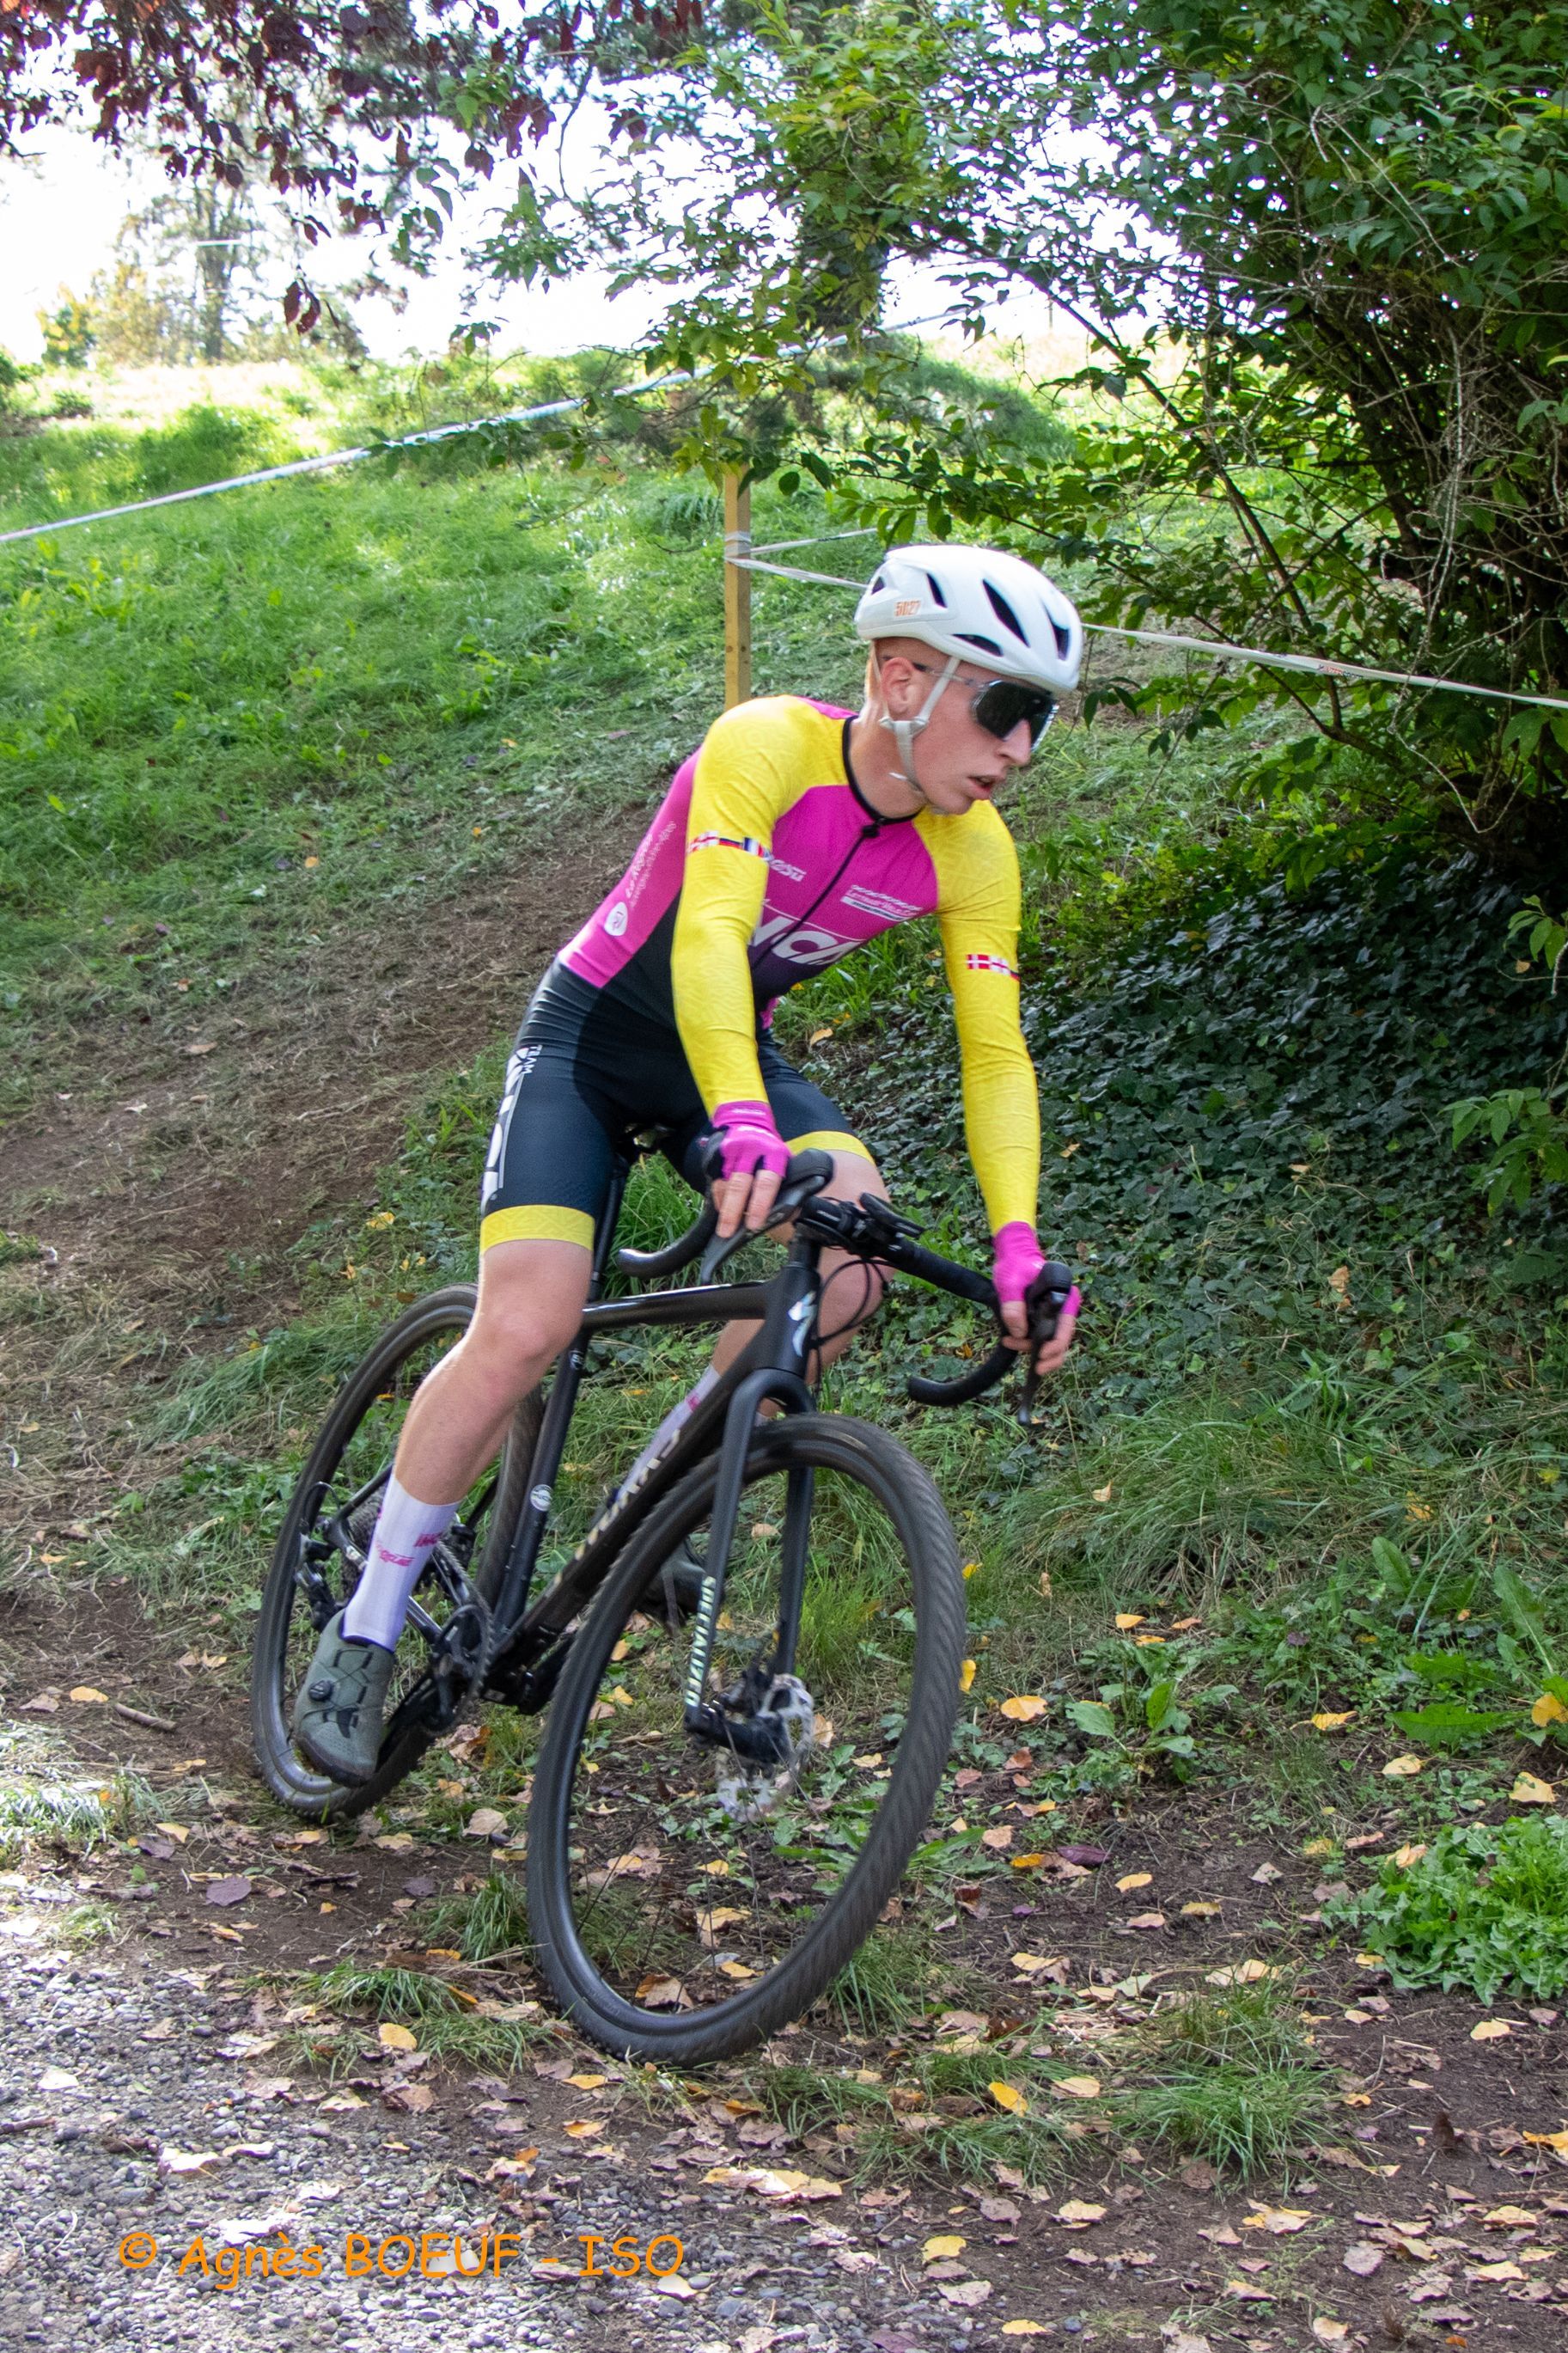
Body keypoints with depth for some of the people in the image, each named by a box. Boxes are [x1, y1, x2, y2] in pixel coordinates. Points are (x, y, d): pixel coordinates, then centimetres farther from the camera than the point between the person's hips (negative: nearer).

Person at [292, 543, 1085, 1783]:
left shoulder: (972, 852, -13)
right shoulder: (766, 747, -29)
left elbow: (996, 1055, -12)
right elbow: (708, 934, -42)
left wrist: (1019, 1243, -25)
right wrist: (742, 1124, -57)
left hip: (731, 1043, 5)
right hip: (595, 1030, -5)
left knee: (853, 1234, -25)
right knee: (525, 1329, -21)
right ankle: (365, 1633, -2)